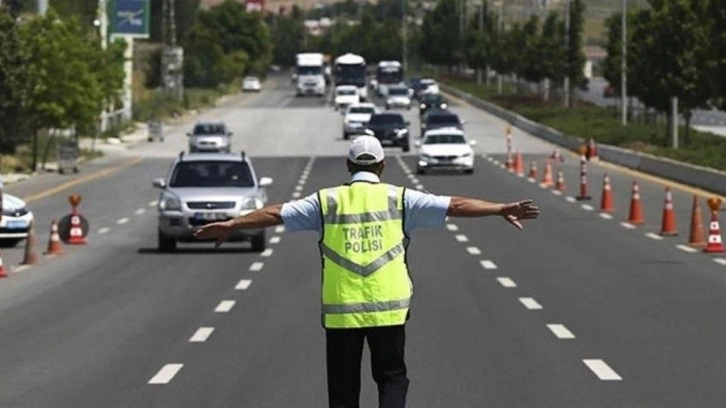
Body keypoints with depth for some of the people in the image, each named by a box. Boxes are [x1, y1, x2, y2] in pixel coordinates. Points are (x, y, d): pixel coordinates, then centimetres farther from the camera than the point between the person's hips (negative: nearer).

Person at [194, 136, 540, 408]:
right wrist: (501, 210, 2)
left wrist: (230, 225, 14)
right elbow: (455, 206, -1)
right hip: (388, 308, -1)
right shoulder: (399, 199, 1)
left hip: (340, 310, 1)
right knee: (392, 377, 12)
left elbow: (276, 214, 6)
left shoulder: (327, 201, 4)